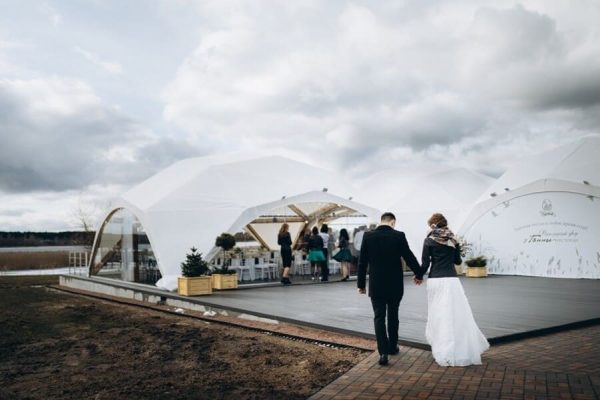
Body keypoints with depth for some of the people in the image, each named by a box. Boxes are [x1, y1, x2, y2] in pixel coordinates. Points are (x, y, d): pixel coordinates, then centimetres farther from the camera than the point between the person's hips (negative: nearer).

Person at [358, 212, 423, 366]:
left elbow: (362, 262, -2)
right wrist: (419, 274, 15)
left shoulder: (368, 236, -5)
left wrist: (361, 283, 7)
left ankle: (383, 352, -8)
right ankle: (392, 347, 29)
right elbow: (409, 257, -2)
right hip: (395, 284, 0)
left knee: (379, 317, 3)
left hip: (376, 285, 0)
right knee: (393, 316, 16)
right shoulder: (399, 236, -8)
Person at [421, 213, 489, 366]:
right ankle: (463, 351, 14)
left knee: (439, 316, 7)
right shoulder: (453, 240, 6)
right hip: (451, 280, 2)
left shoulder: (429, 241, -2)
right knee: (457, 315, 9)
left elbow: (425, 263, -4)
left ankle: (445, 354, 10)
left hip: (435, 281, -2)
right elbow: (458, 261, 12)